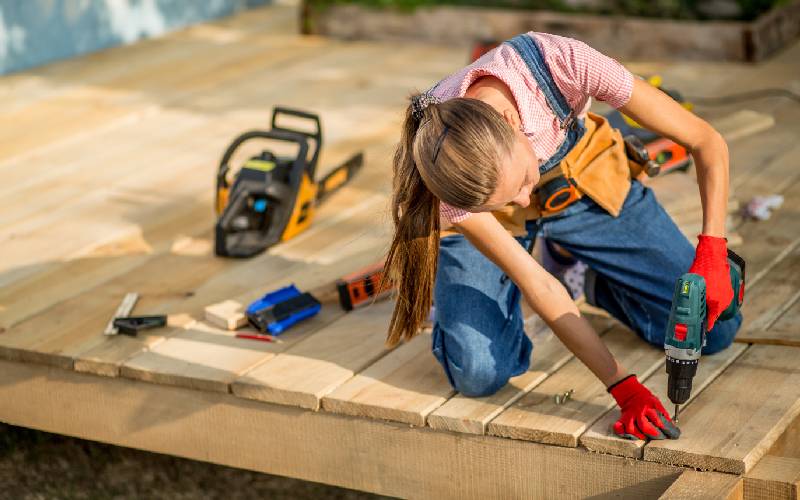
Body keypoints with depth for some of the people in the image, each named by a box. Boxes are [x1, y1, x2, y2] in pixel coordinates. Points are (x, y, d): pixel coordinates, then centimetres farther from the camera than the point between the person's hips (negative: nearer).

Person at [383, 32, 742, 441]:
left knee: (716, 329, -5)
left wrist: (711, 253, -42)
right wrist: (623, 387, -30)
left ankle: (594, 280, 21)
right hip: (479, 220, -1)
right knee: (479, 375, -23)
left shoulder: (563, 63, -40)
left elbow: (707, 142, -29)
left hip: (586, 180, 2)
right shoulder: (445, 163, -36)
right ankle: (448, 301, 10)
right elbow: (536, 285, -28)